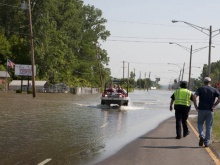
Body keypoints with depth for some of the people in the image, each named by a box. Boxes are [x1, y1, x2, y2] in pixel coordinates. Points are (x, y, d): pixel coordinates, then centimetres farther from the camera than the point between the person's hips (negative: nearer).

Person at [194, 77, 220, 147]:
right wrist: (214, 105, -3)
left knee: (200, 124, 17)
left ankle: (201, 136, -6)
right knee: (209, 126, 7)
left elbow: (194, 96, -13)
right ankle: (207, 142, 6)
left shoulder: (200, 89, 3)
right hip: (210, 110, 0)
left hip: (201, 109, 0)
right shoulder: (214, 90, 5)